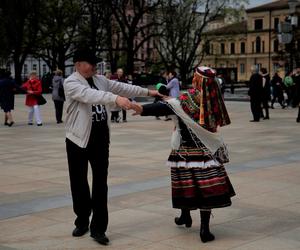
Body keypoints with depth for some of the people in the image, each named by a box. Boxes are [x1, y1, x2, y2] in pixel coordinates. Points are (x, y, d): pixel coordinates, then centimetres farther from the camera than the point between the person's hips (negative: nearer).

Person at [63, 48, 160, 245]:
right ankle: (82, 221, 27)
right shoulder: (71, 83, -12)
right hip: (79, 139, -4)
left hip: (101, 138, 4)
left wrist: (147, 92, 11)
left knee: (100, 182, 1)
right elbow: (89, 95, -29)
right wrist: (116, 98, -42)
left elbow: (121, 87, 14)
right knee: (79, 182, 8)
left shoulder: (100, 80, 10)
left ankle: (98, 228, 6)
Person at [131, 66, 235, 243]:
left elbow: (166, 107, -24)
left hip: (186, 149, -1)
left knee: (186, 181, 15)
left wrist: (144, 110, -35)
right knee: (206, 186, -1)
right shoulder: (214, 99, -1)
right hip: (206, 149, 1)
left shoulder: (189, 98, -10)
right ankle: (205, 228, -4)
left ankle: (186, 216, 35)